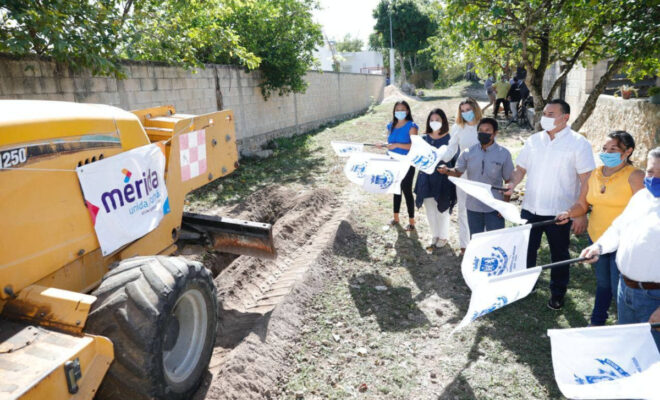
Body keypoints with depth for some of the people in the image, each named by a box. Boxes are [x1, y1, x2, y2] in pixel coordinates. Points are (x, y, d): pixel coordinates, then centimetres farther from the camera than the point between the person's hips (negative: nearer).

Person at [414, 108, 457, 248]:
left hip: (443, 178, -4)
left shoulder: (449, 138, -6)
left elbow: (454, 158, -6)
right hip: (427, 178, 5)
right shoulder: (425, 138, 7)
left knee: (442, 208, 5)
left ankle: (443, 236, 24)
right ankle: (434, 235, 29)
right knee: (430, 209, 12)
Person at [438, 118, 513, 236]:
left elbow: (508, 181, -1)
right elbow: (458, 172, 4)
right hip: (473, 207, 2)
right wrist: (447, 171, -19)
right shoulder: (468, 152, 0)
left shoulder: (504, 154, -5)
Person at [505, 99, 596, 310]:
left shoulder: (578, 143, -9)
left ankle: (558, 293, 34)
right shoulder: (533, 140, 4)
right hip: (530, 208, 4)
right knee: (525, 250, 14)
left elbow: (586, 181, -10)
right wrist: (512, 184, -11)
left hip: (559, 212, -3)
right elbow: (520, 168, 10)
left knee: (559, 254, 14)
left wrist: (581, 213, -15)